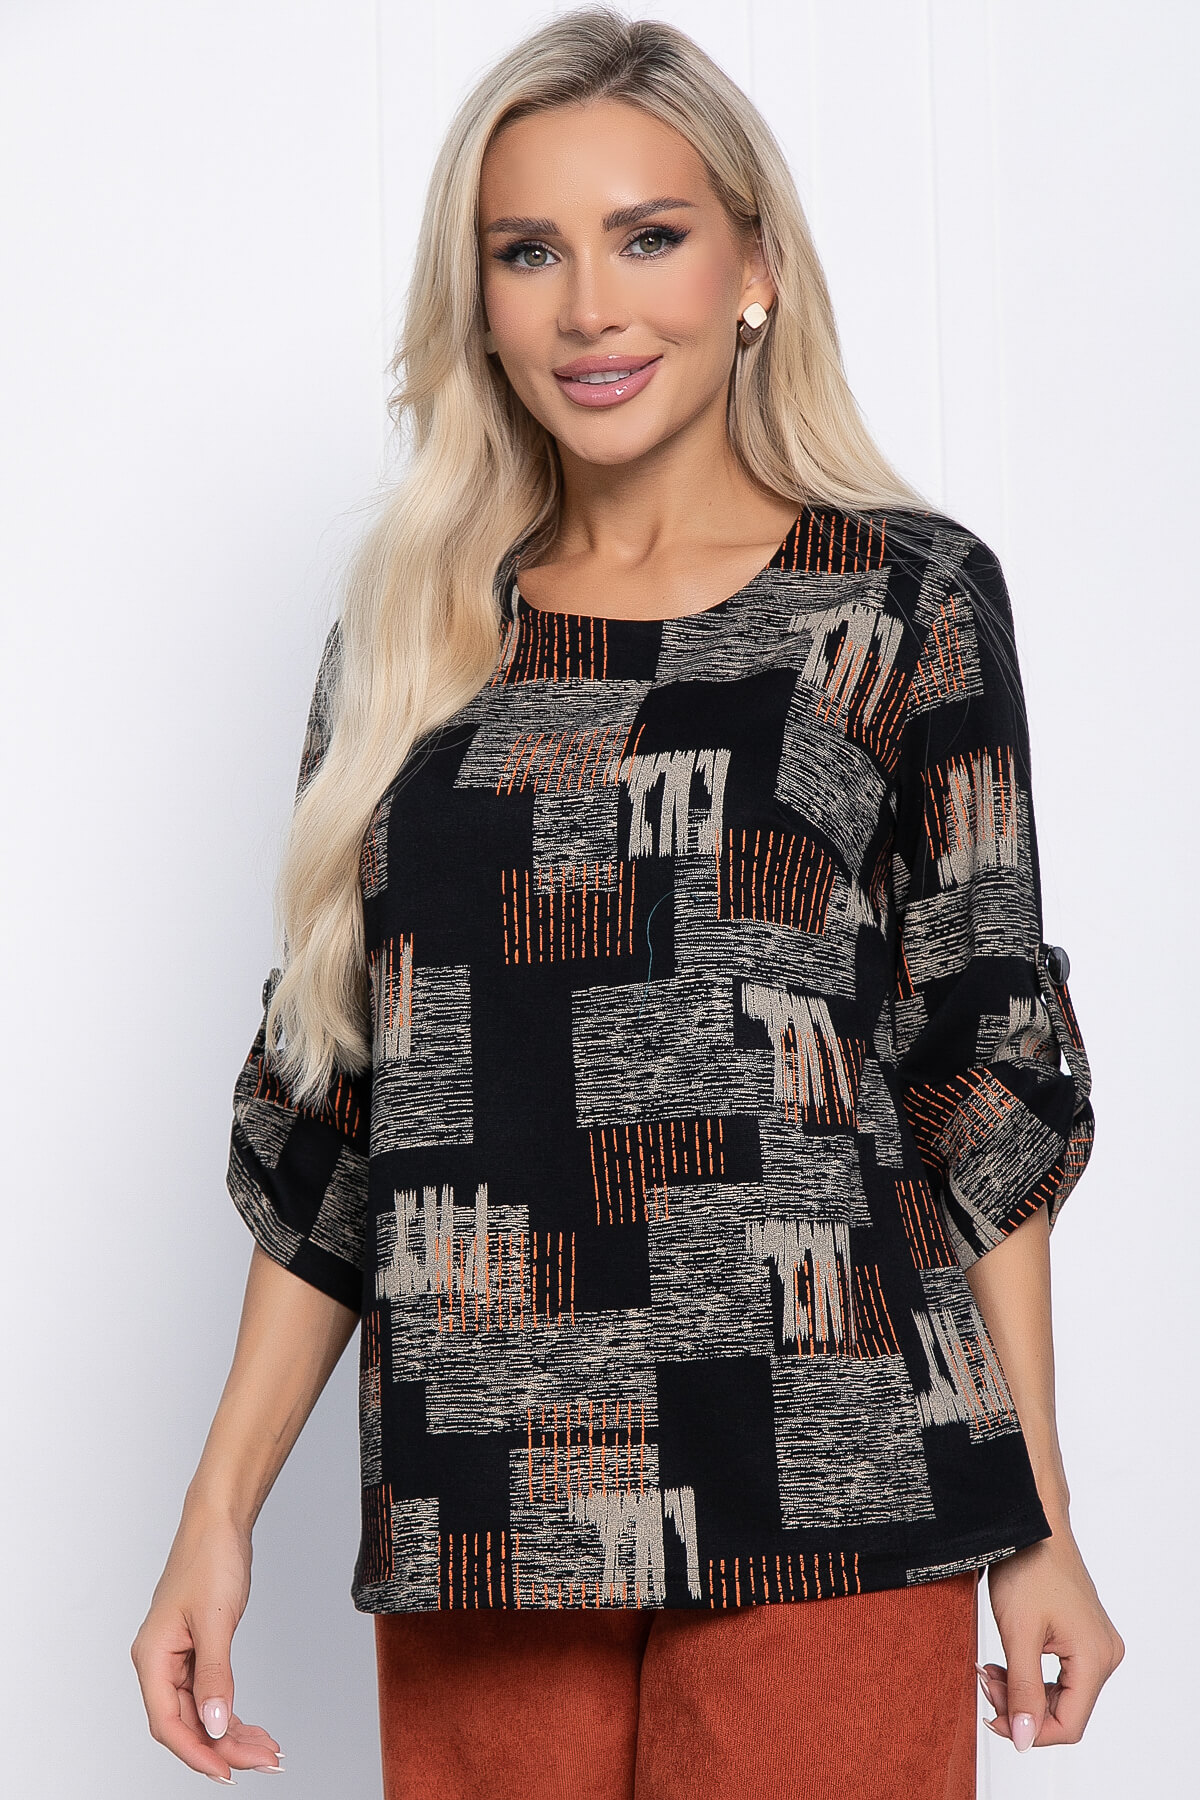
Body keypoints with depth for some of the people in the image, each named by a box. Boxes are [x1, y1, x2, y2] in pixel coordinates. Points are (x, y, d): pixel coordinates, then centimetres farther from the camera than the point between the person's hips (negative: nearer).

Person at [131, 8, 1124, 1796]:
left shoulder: (902, 598, 2)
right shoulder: (411, 638, 11)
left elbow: (985, 1070, 1)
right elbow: (328, 1113, 12)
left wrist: (1038, 1522, -2)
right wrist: (221, 1508, 7)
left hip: (824, 1506, -3)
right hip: (477, 1510, 3)